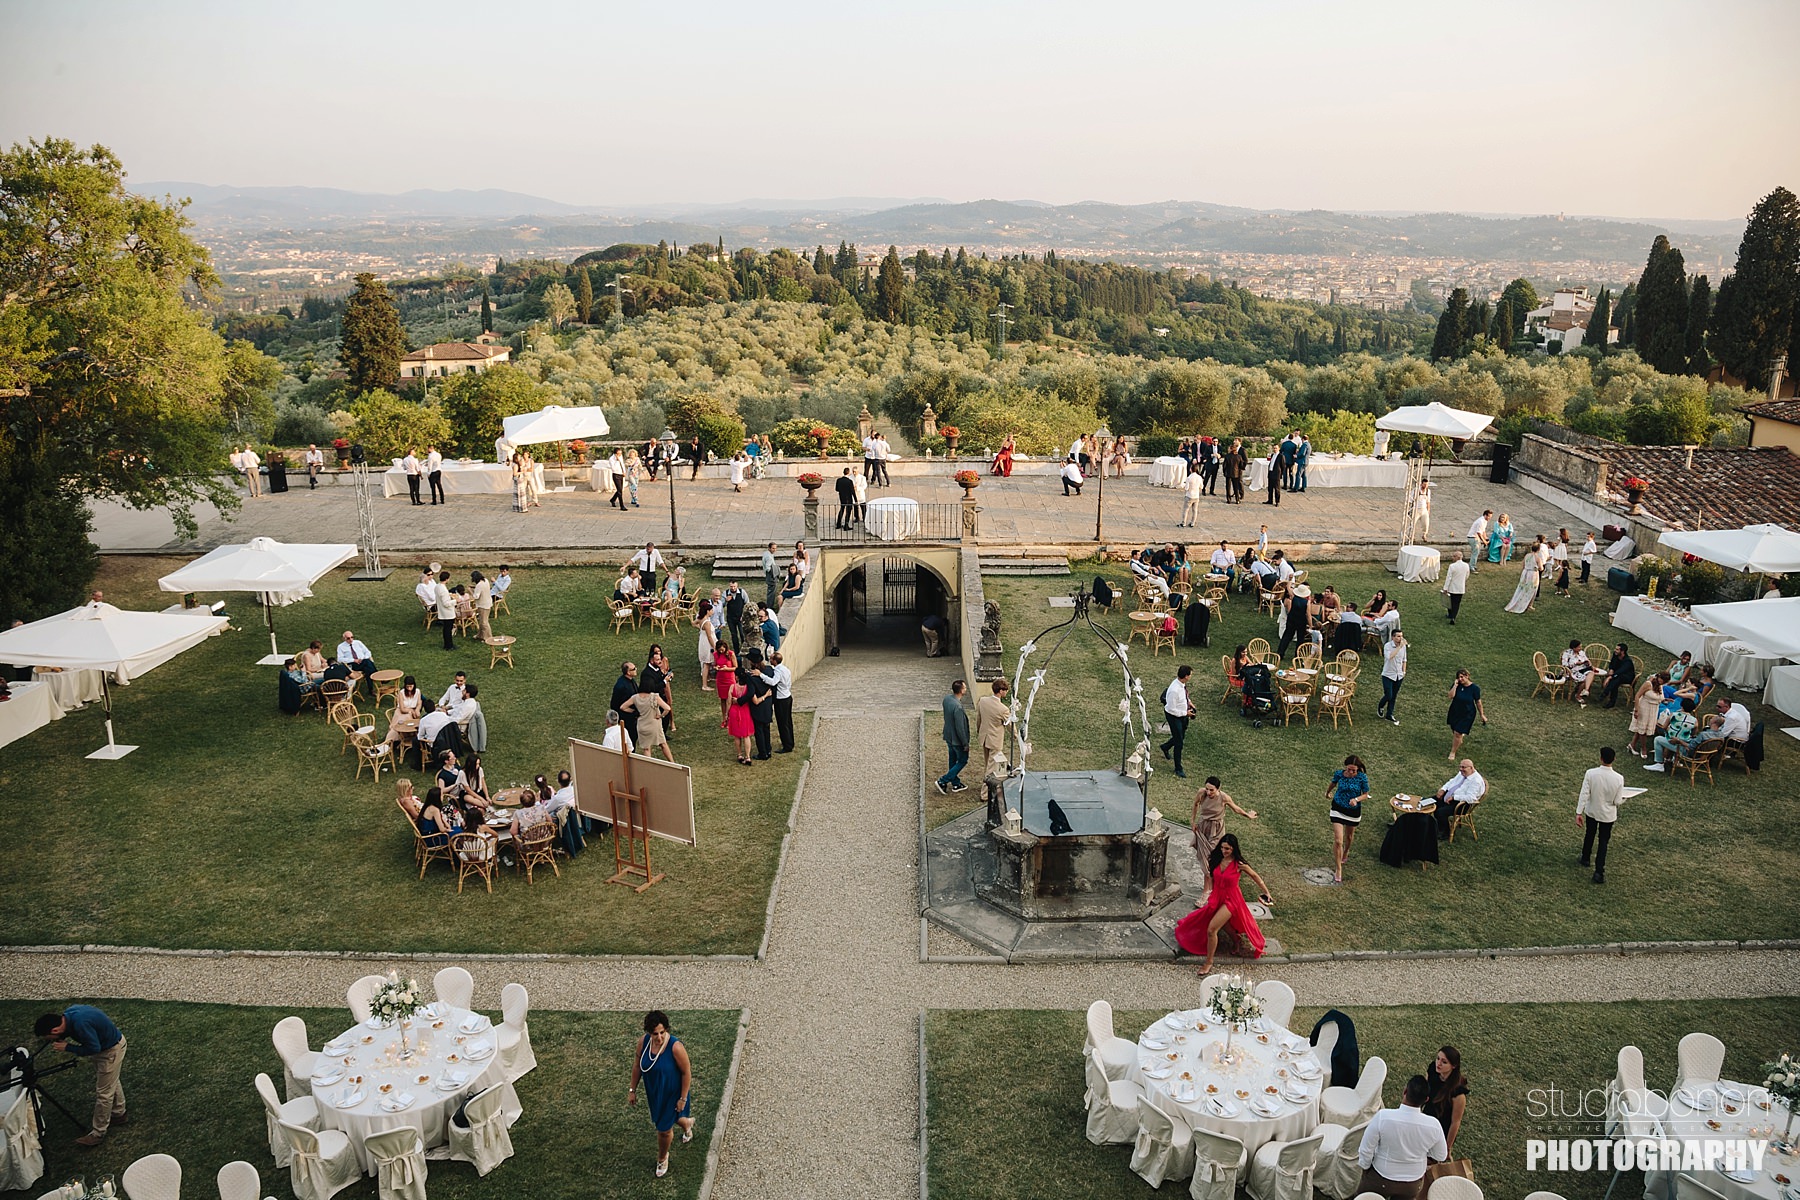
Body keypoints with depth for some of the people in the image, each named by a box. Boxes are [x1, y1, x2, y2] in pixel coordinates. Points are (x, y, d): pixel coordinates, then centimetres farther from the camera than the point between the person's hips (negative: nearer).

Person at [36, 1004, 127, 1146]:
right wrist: (61, 1040, -8)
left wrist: (67, 1047, -20)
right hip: (105, 1044, 9)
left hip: (112, 1049, -9)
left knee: (104, 1092, 1)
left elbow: (94, 1049, -28)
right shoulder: (68, 1014, -11)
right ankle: (118, 1114, 44)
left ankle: (98, 1133, 12)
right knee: (112, 1082, 26)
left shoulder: (80, 1023, -37)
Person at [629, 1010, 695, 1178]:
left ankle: (662, 1159, 43)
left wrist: (683, 1098, -16)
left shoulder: (675, 1047, -34)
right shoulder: (644, 1042, -20)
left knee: (664, 1129, 11)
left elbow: (687, 1072, -22)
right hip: (653, 1091, 5)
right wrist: (632, 1090, 4)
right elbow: (637, 1065, -2)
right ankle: (687, 1123, 64)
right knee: (668, 1118, 29)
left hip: (672, 1093, -5)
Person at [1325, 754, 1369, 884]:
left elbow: (1365, 794, -8)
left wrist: (1356, 799, -29)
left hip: (1354, 810, 1)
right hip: (1338, 808, -1)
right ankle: (1338, 869, 4)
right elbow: (1333, 783, 6)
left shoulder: (1362, 777, -20)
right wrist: (1327, 793, 25)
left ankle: (1346, 851, 59)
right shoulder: (1339, 774, -17)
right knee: (1338, 840, -9)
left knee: (1349, 836, 25)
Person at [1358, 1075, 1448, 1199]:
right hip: (1414, 1185, 3)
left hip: (1381, 1181, -3)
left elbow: (1366, 1151, -19)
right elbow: (1441, 1157, -5)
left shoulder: (1382, 1117, -31)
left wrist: (1365, 1168, 0)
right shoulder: (1433, 1126, -24)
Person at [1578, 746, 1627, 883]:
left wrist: (1578, 813, -17)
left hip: (1591, 811, 1)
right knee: (1603, 842, 13)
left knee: (1589, 835, 27)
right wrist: (1624, 798, 8)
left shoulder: (1591, 773, -24)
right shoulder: (1619, 778, -24)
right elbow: (1618, 801, -16)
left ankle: (1585, 859, 46)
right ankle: (1599, 872, 9)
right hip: (1608, 814, -1)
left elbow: (1584, 794, -22)